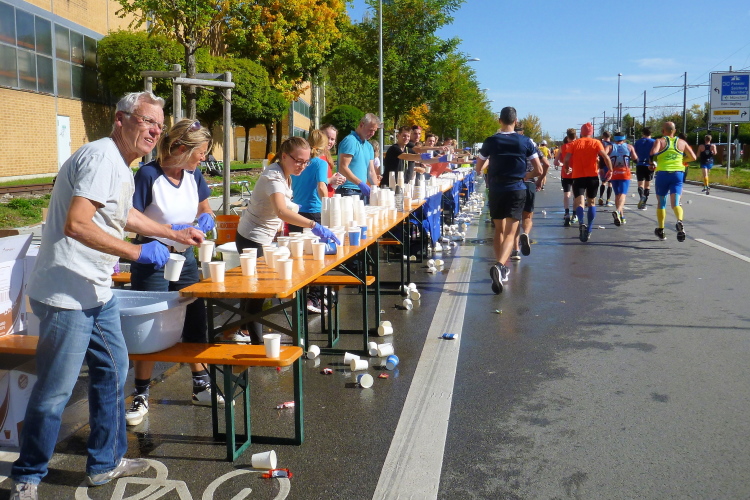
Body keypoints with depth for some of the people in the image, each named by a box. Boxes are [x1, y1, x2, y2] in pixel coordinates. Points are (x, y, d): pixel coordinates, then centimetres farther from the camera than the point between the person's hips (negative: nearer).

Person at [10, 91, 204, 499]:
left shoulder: (121, 164, 14)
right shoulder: (102, 157, -19)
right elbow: (76, 225, -29)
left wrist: (174, 233, 33)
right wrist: (139, 253, -25)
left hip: (97, 293, 10)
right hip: (66, 296, -10)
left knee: (113, 371, 16)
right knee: (55, 391, 1)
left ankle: (106, 462, 31)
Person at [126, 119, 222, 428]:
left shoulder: (193, 174, 0)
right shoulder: (148, 174, -18)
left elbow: (205, 208, 15)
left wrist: (206, 217, -8)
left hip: (185, 257, 6)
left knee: (195, 322, 12)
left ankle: (201, 386, 27)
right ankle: (141, 396, 17)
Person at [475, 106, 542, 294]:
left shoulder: (490, 142, -2)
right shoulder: (525, 142, -3)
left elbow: (478, 169, 6)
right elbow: (538, 170, -1)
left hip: (496, 190, 2)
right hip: (517, 190, -1)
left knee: (499, 230, 17)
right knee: (510, 233, -5)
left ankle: (501, 268, 25)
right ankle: (499, 265, -29)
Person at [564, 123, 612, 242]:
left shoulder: (574, 144, 4)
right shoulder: (596, 143, 3)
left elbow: (566, 160, -5)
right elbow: (606, 157, -10)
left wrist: (568, 168, 14)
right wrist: (610, 170, -1)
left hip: (578, 176, -1)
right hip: (592, 176, 1)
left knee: (579, 202, -9)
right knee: (591, 202, 16)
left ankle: (581, 223, -37)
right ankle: (589, 230, 18)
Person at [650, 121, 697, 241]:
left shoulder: (660, 141, 1)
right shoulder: (682, 142, 11)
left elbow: (653, 153, -19)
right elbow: (693, 157, 8)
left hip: (663, 174, -1)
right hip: (678, 174, 1)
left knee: (661, 203, 13)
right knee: (675, 203, -5)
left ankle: (661, 230, 21)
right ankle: (680, 221, -36)